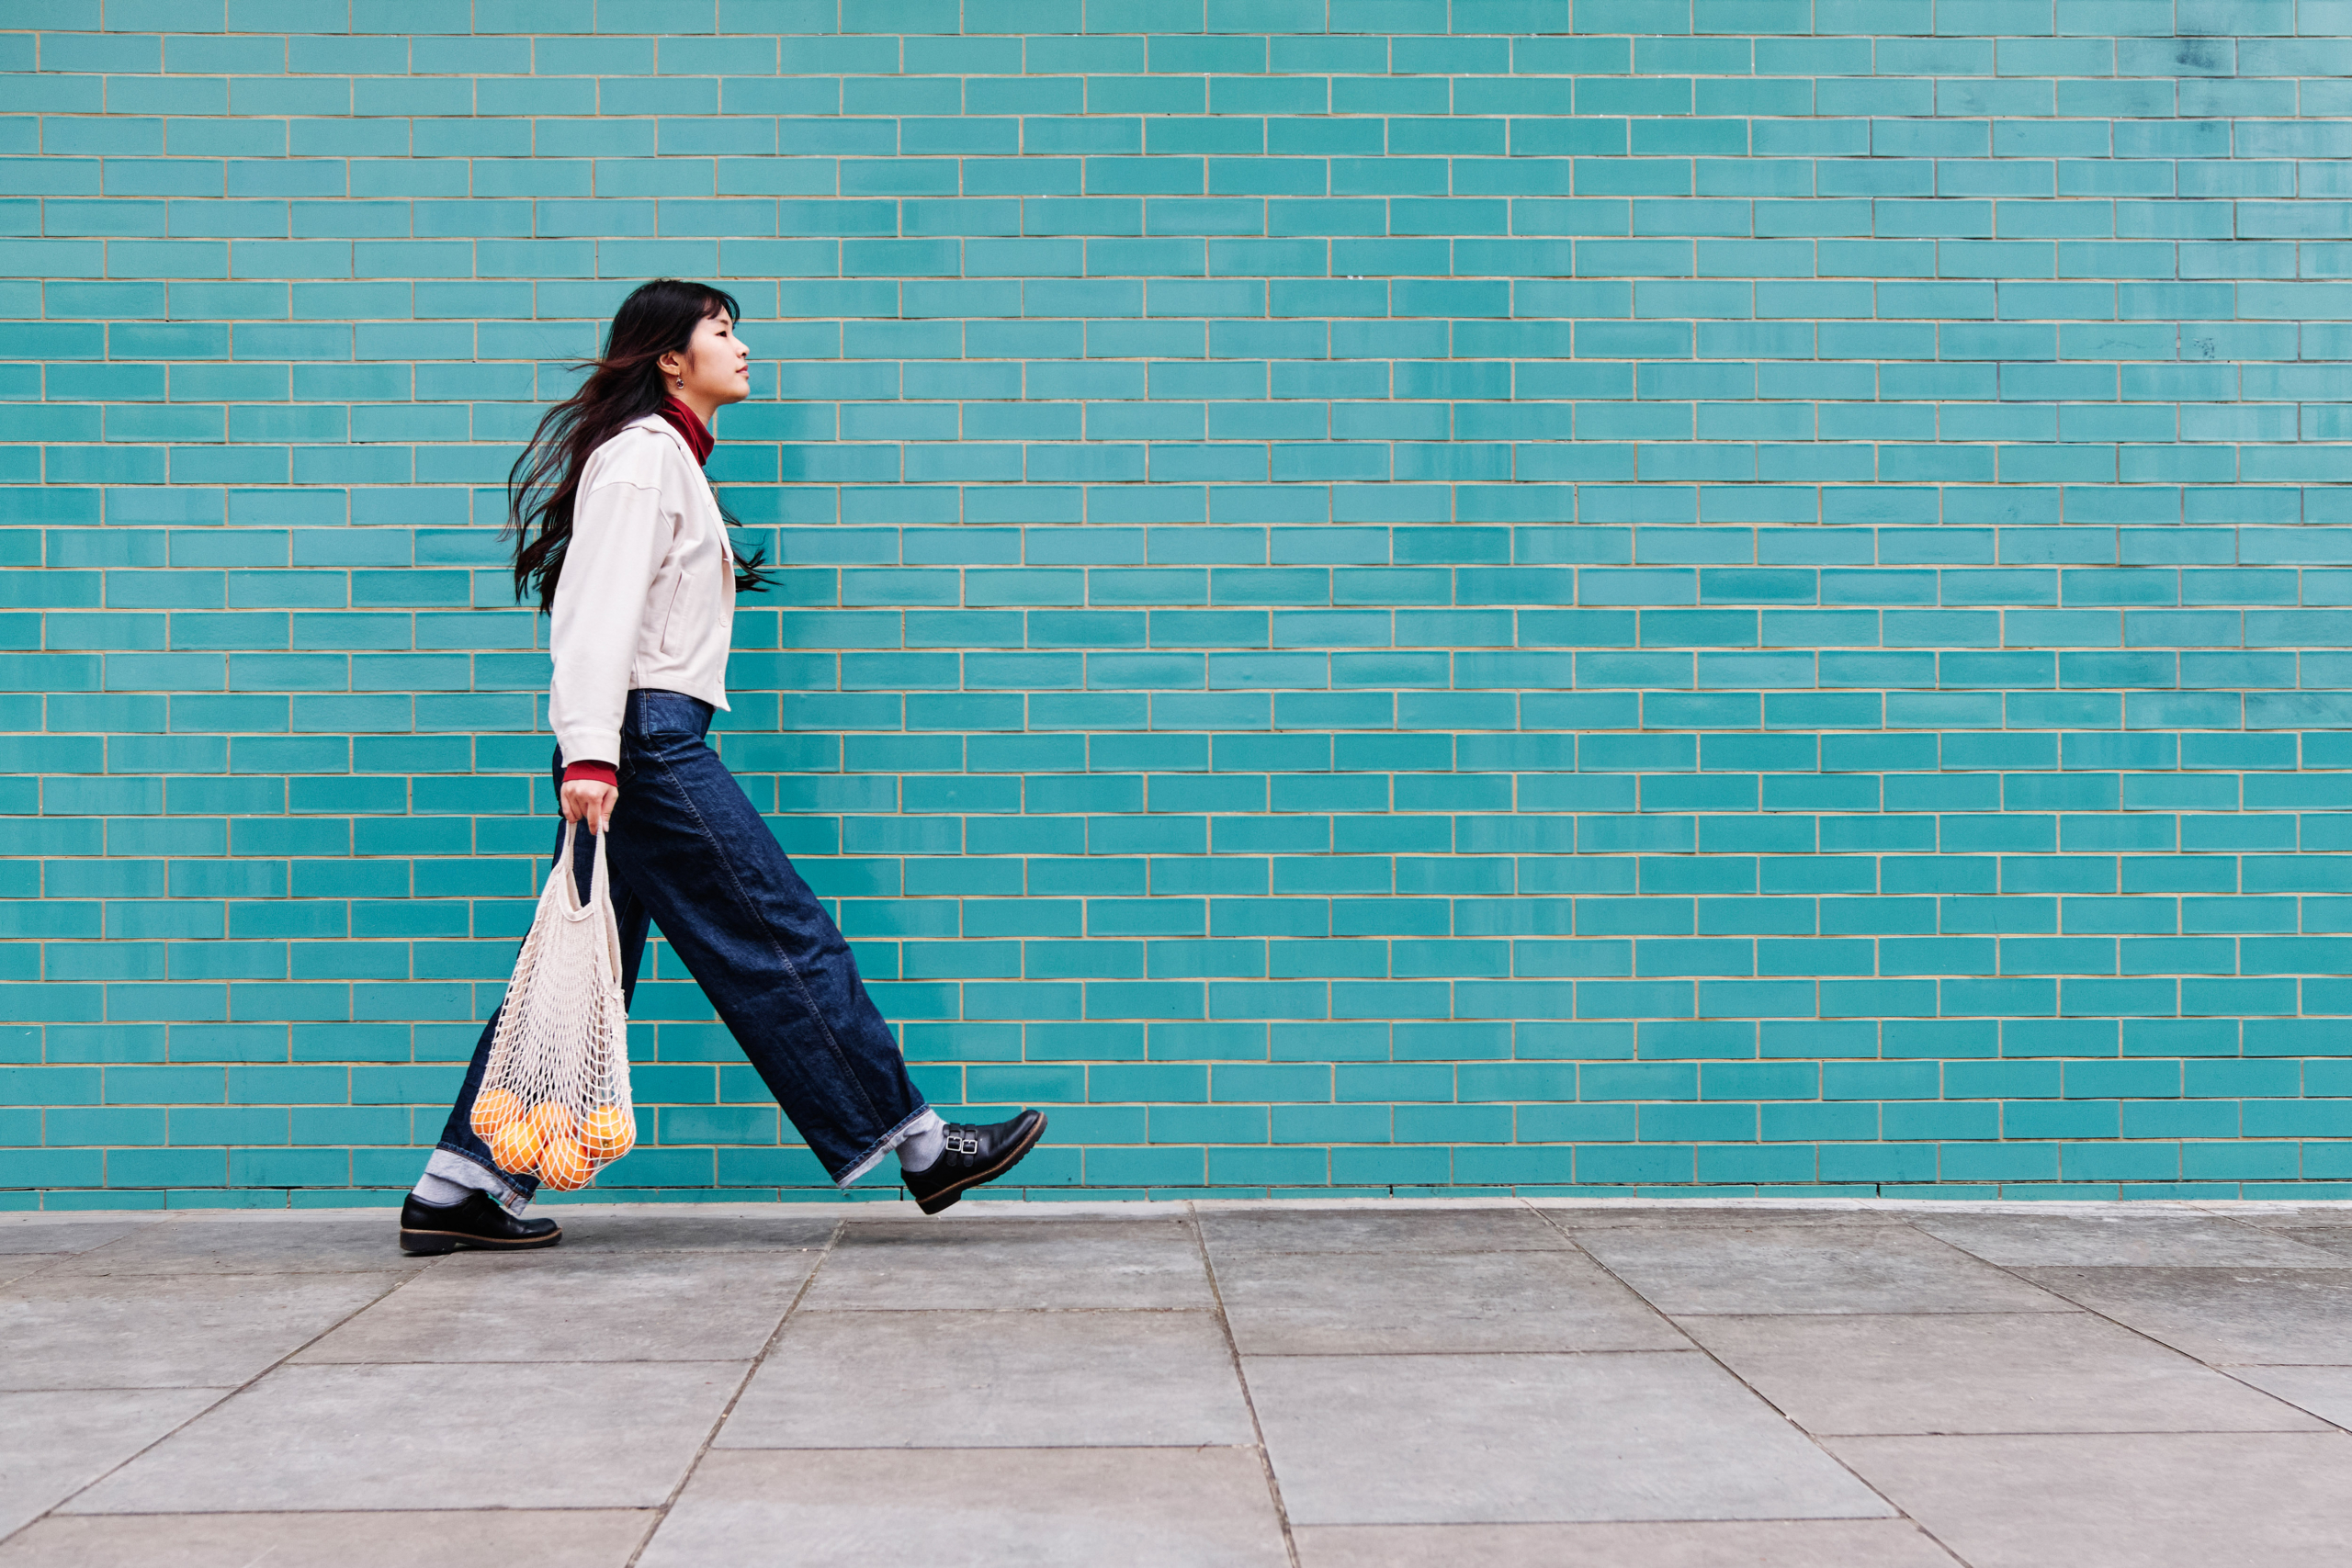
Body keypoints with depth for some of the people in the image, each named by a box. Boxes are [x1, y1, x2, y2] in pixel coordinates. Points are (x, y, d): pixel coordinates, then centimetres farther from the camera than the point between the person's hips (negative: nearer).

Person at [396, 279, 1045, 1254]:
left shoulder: (669, 457, 24)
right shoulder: (643, 451, -7)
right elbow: (598, 608, -19)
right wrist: (589, 752, -28)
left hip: (648, 744, 10)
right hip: (647, 738, -10)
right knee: (782, 938, -5)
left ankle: (454, 1194, 10)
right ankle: (920, 1146, 2)